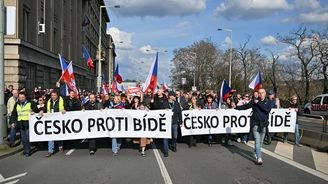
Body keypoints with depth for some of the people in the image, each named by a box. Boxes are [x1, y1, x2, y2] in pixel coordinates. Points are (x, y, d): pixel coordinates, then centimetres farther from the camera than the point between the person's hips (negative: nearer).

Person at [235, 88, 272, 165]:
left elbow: (267, 109, -16)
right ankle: (259, 158, -15)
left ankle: (256, 153, 35)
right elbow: (245, 106, 11)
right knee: (257, 141, -11)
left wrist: (259, 103, -17)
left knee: (261, 141, 12)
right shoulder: (254, 101, 2)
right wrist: (236, 107, 5)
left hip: (264, 124, 2)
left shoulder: (268, 102, 4)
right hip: (255, 124, -2)